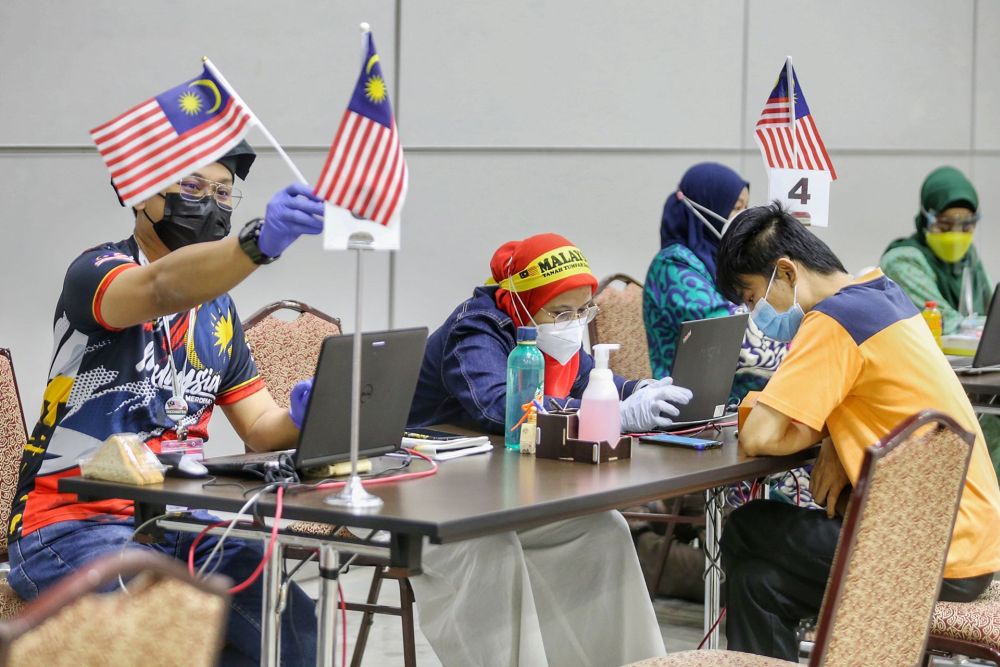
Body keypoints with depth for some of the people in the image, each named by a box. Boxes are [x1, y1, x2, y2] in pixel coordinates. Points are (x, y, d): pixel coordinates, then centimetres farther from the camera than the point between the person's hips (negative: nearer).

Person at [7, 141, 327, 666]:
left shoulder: (215, 307, 15)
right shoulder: (95, 272, -7)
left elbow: (260, 427, 13)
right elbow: (163, 289, -32)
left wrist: (300, 418, -12)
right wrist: (258, 241, -51)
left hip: (179, 523, 6)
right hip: (75, 524, -6)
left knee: (289, 624, -19)